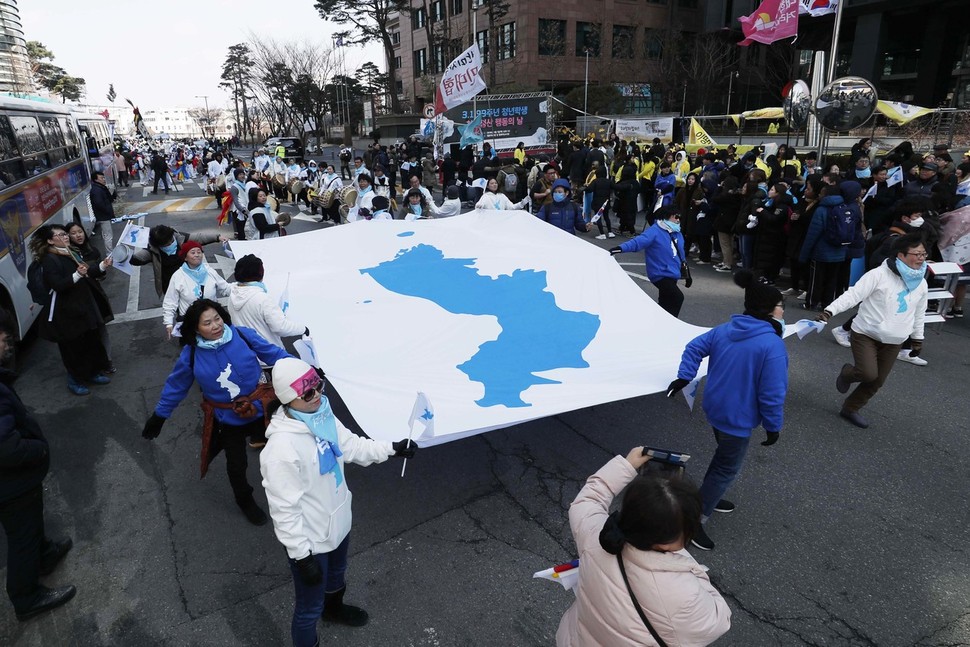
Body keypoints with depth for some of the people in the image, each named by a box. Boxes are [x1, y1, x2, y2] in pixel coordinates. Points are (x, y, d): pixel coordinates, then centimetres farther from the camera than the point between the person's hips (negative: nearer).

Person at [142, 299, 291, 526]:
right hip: (227, 419, 1)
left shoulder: (243, 335, -19)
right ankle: (244, 500, 44)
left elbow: (274, 353, -8)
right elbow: (176, 386, 1)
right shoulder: (191, 354, -14)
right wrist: (159, 416, 8)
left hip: (259, 409, 0)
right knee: (236, 465, 16)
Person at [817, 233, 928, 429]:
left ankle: (850, 409, 27)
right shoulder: (879, 275, -16)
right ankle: (847, 373, 17)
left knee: (877, 382, 8)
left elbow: (919, 314, 17)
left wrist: (917, 338, 21)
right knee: (868, 374, -19)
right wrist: (830, 310, -35)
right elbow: (854, 294, -22)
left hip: (893, 342, 6)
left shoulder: (921, 283, 4)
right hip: (865, 334, -6)